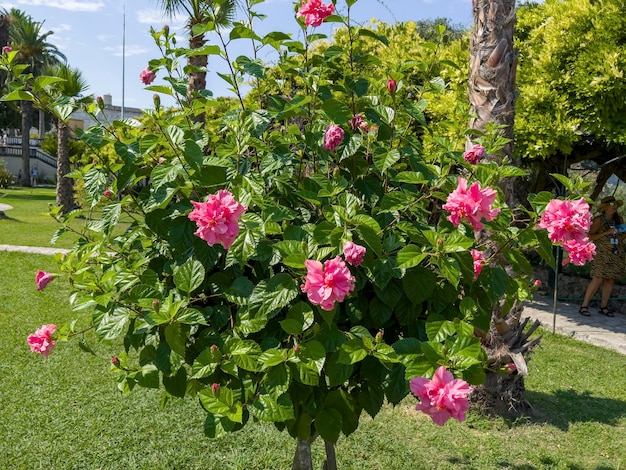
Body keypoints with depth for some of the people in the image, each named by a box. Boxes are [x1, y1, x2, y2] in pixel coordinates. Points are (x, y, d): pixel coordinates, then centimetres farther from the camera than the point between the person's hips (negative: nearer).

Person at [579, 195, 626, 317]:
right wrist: (607, 232, -19)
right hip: (602, 254, -6)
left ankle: (603, 307, 11)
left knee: (610, 280, 3)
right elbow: (590, 236, -11)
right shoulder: (599, 220, -5)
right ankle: (584, 306, -4)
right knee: (597, 280, -10)